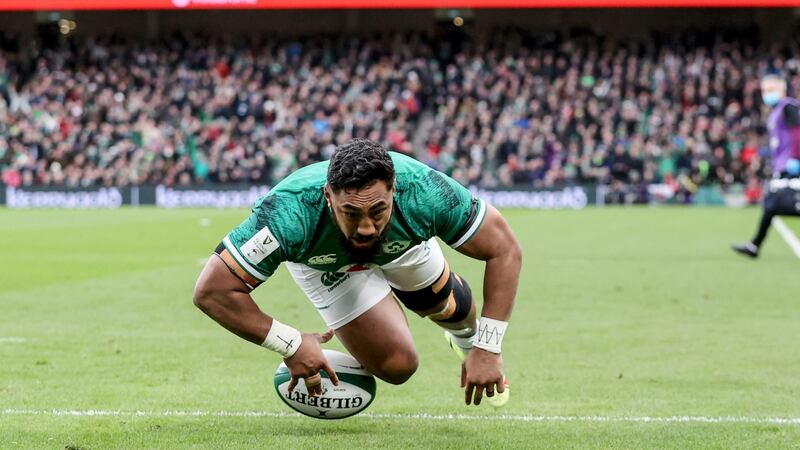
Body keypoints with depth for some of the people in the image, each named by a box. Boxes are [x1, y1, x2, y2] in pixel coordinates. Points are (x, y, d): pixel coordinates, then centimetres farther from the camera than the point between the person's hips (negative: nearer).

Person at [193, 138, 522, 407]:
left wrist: (486, 350, -34)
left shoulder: (423, 192, -44)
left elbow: (505, 250, -31)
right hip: (321, 259, -1)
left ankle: (466, 338, 53)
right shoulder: (290, 215, -48)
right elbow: (211, 291, -41)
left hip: (401, 242, 2)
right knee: (395, 366, -11)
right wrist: (290, 345, -39)